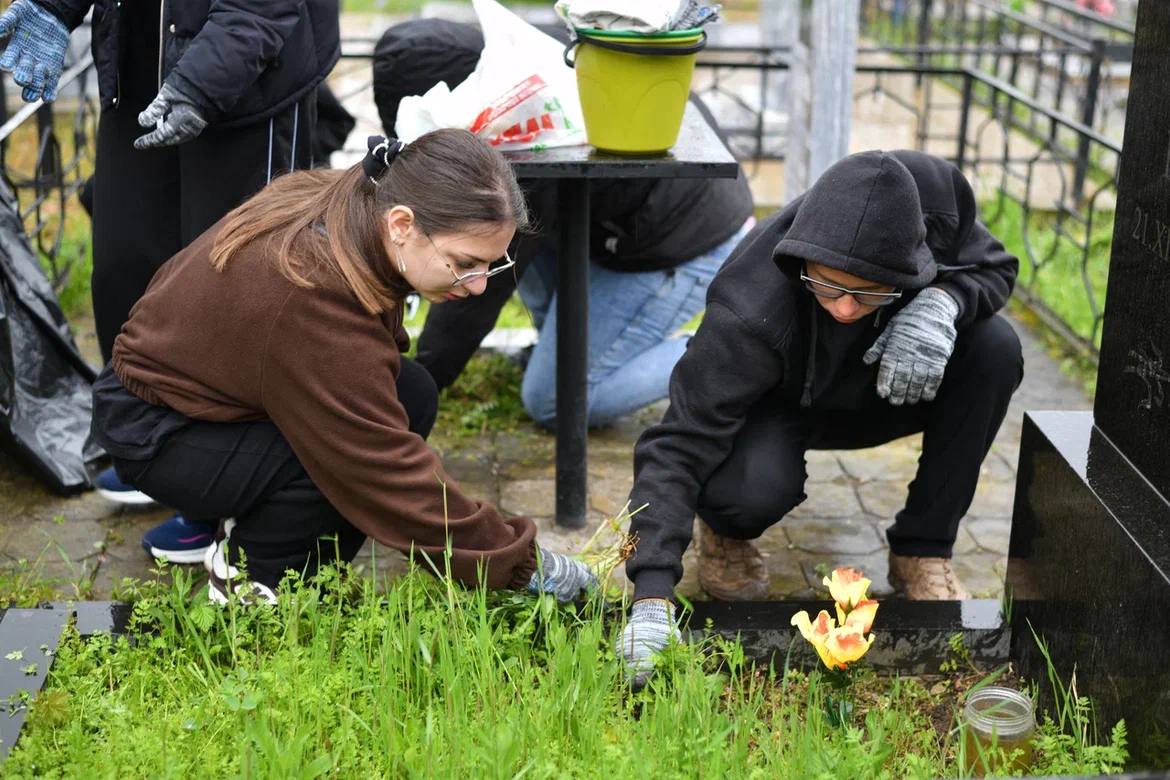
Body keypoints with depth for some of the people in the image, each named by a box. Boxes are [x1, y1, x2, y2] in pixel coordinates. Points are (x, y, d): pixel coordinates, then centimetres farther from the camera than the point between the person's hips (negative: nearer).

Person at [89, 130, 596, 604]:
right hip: (153, 434, -9)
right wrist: (521, 563, -25)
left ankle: (247, 529, 2)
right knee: (357, 453, -28)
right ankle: (246, 573, -5)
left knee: (411, 395, -10)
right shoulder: (312, 299, -37)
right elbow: (391, 468, -32)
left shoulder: (352, 206, -12)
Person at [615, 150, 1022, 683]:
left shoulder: (935, 193, -29)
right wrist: (653, 595, -51)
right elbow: (678, 445, -40)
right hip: (776, 406, -4)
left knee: (995, 347, -25)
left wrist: (942, 300, -35)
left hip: (879, 393, 5)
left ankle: (922, 550, -7)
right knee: (754, 488, -38)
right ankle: (724, 531, 3)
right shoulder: (752, 310, -40)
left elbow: (993, 266, -10)